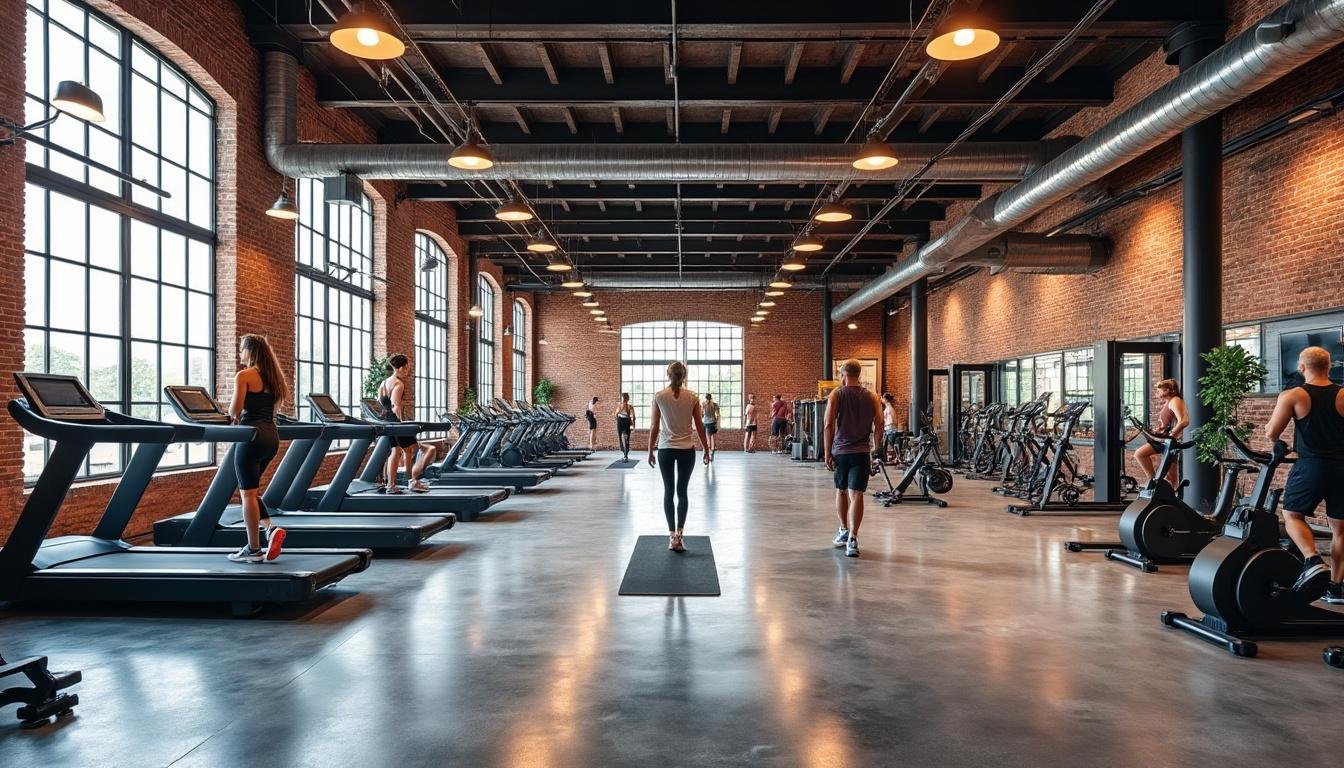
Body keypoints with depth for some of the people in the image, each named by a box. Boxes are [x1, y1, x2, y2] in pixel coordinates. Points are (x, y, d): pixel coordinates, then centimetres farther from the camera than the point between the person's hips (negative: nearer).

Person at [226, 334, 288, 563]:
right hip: (271, 435, 8)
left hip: (252, 435, -8)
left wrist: (234, 415, 7)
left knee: (248, 493, 0)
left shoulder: (244, 376, -8)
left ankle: (253, 550, 4)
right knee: (250, 490, 20)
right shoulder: (271, 376, 14)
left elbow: (235, 409, -16)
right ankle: (270, 528, 4)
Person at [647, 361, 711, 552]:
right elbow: (700, 427, 0)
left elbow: (654, 427, -3)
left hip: (665, 449, 0)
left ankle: (672, 536, 6)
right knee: (682, 491, 9)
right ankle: (679, 533, -3)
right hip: (687, 450, 0)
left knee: (668, 491, 10)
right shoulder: (692, 397, -3)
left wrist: (650, 451, 6)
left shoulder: (659, 396, -5)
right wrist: (706, 450, 10)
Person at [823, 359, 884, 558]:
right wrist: (874, 446, 17)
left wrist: (827, 453, -4)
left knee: (841, 491, 19)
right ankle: (852, 538, -16)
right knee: (856, 495, -4)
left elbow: (829, 425, -7)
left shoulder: (836, 395, 0)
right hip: (861, 452, 0)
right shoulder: (871, 397, 6)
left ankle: (844, 531, 32)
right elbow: (879, 425, 2)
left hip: (840, 451, 0)